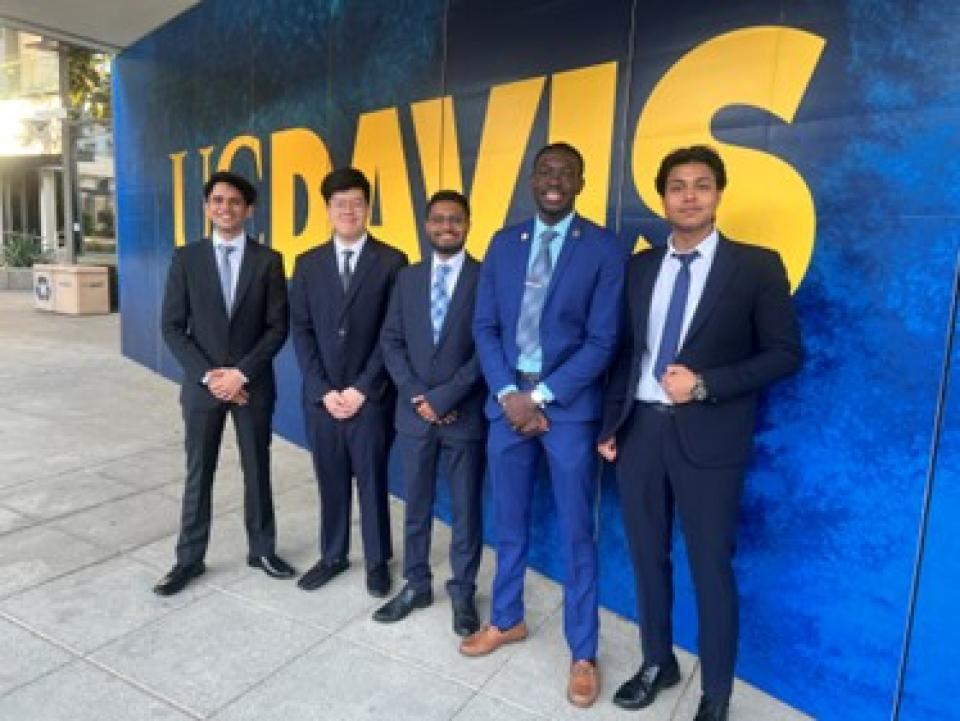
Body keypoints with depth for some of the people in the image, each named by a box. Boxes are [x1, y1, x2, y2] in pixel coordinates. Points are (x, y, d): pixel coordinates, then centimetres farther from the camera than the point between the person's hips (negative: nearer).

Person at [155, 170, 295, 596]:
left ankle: (262, 549, 26)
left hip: (252, 384, 0)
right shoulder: (186, 258, 2)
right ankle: (189, 558, 24)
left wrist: (242, 373, -13)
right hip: (201, 384, 1)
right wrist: (208, 375, -11)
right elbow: (172, 327, -1)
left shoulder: (268, 260, 0)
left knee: (257, 470, 10)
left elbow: (278, 327, -4)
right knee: (198, 474, 10)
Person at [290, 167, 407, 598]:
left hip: (370, 396, -3)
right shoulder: (308, 264, 7)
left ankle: (378, 560, 25)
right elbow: (301, 331, 4)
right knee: (330, 480, 13)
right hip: (321, 396, 3)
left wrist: (362, 389, -11)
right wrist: (322, 389, -6)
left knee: (372, 480, 8)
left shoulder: (391, 261, -2)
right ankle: (333, 555, 31)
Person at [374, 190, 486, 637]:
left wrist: (445, 396, -14)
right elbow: (391, 342, 4)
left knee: (466, 507, 9)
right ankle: (416, 585, 30)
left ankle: (463, 591, 25)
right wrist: (416, 395, -9)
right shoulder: (408, 277, 9)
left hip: (465, 413, -3)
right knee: (416, 505, 13)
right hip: (415, 411, 3)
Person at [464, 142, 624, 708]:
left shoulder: (604, 248, -5)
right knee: (510, 525, 17)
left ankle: (584, 653, 25)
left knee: (577, 535, 7)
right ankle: (507, 620, 38)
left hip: (570, 407, -3)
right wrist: (509, 393, -9)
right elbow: (485, 327, 4)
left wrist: (542, 396, -14)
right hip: (508, 401, 4)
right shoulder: (504, 243, 8)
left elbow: (602, 340, -9)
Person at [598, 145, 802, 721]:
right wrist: (611, 423, 7)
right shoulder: (641, 267, 9)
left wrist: (705, 384, -16)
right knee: (648, 556, 15)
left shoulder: (756, 265, -3)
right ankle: (658, 663, 38)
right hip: (640, 429, 4)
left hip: (708, 435, -4)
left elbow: (786, 353, -5)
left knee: (712, 566, 7)